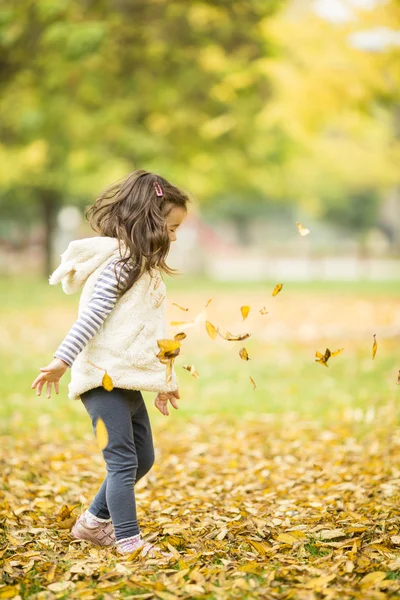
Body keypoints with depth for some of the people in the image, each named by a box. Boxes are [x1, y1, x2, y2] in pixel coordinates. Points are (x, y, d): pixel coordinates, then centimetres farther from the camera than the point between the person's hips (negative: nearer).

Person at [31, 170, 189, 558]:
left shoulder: (142, 266, 17)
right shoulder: (119, 263, -14)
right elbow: (92, 316, -21)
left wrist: (164, 379, 23)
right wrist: (62, 360, -25)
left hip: (127, 380, 10)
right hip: (103, 379, -10)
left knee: (142, 458, 16)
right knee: (122, 461, -10)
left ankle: (94, 522, 27)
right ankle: (128, 541, -7)